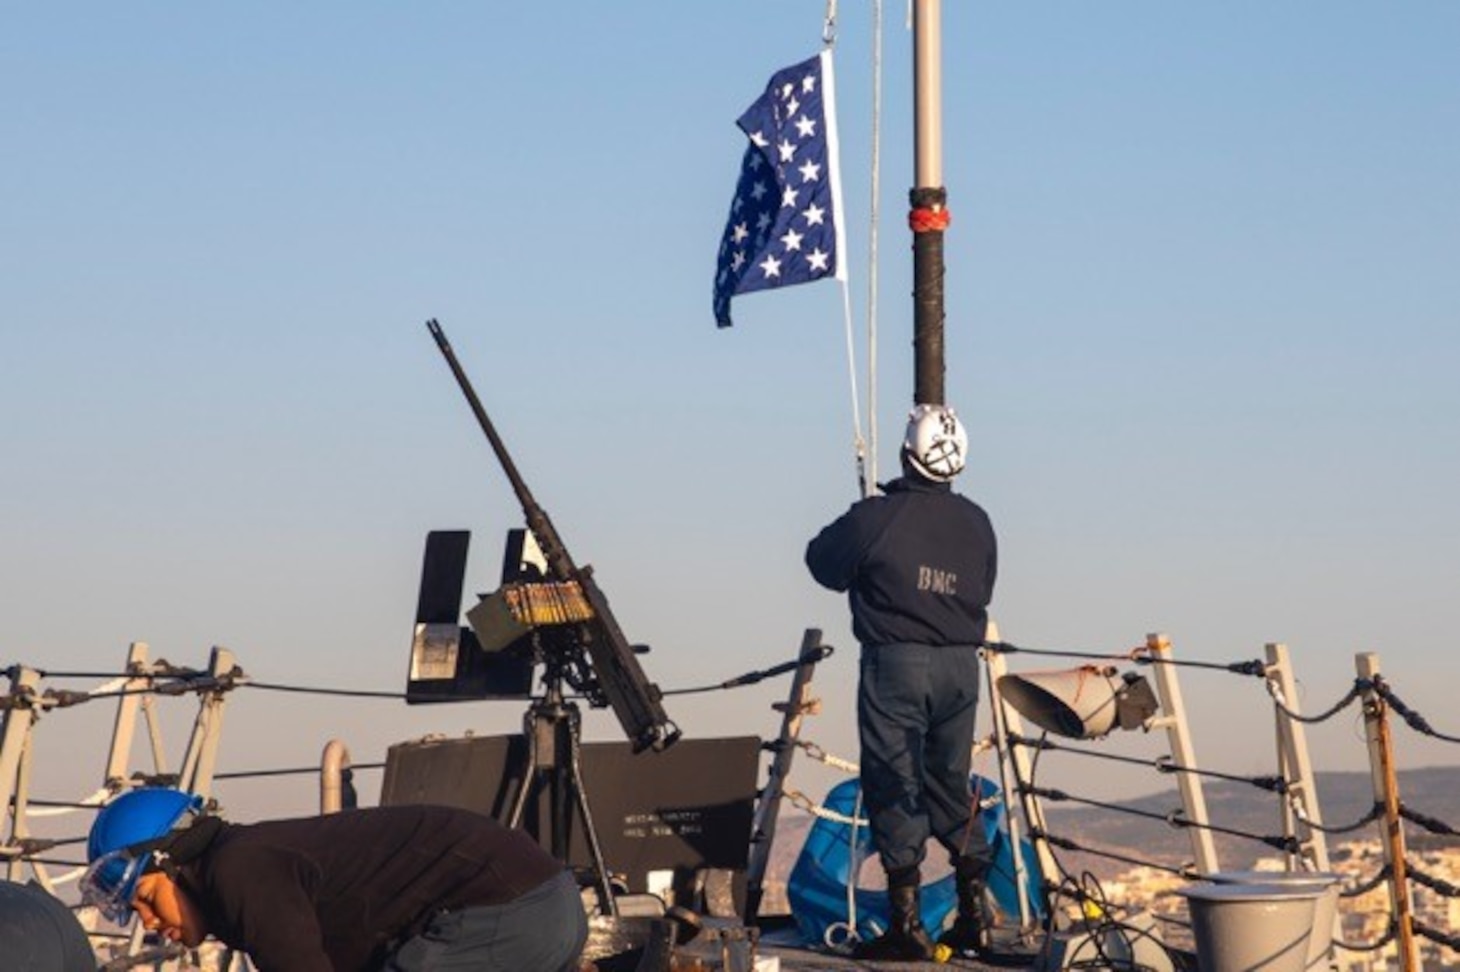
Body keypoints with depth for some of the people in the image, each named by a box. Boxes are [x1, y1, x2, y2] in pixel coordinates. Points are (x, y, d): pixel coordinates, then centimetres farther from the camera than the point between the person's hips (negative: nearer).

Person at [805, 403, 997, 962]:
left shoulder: (877, 517, -12)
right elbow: (981, 593, 13)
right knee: (951, 788, 16)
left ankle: (908, 926, -2)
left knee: (893, 788, 0)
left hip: (895, 663, -5)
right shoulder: (977, 524, 4)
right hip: (960, 665, 5)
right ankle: (973, 917, 18)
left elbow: (824, 564, 1)